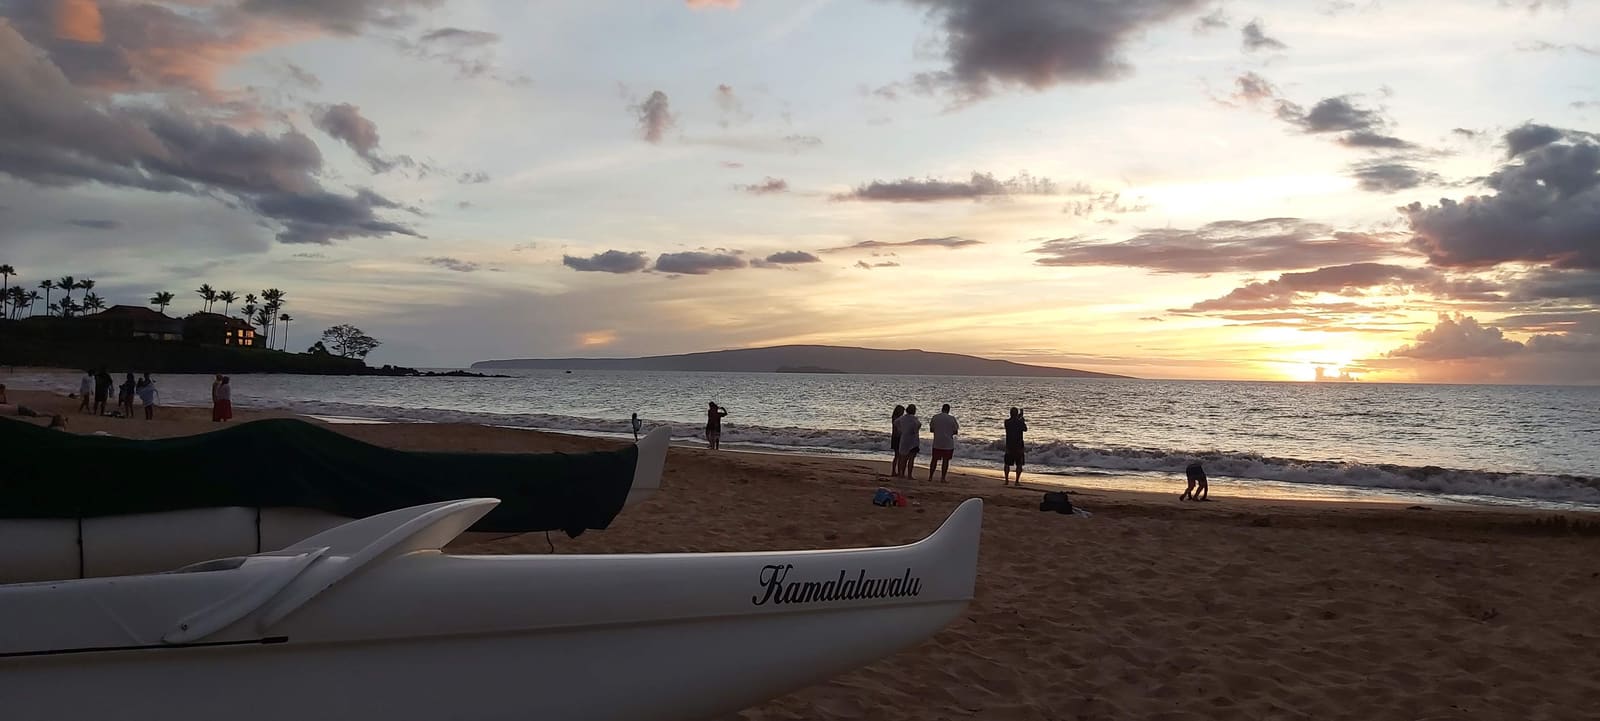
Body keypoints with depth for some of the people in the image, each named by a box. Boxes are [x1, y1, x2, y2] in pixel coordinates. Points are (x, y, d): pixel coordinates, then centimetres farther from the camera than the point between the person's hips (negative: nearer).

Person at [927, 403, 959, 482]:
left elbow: (931, 430, 5)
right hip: (948, 444, -2)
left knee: (934, 460, 12)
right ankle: (942, 478, 6)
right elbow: (955, 431, -2)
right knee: (946, 461, 7)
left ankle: (930, 477, 12)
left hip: (937, 443, 2)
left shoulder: (935, 417, -1)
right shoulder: (952, 418, -7)